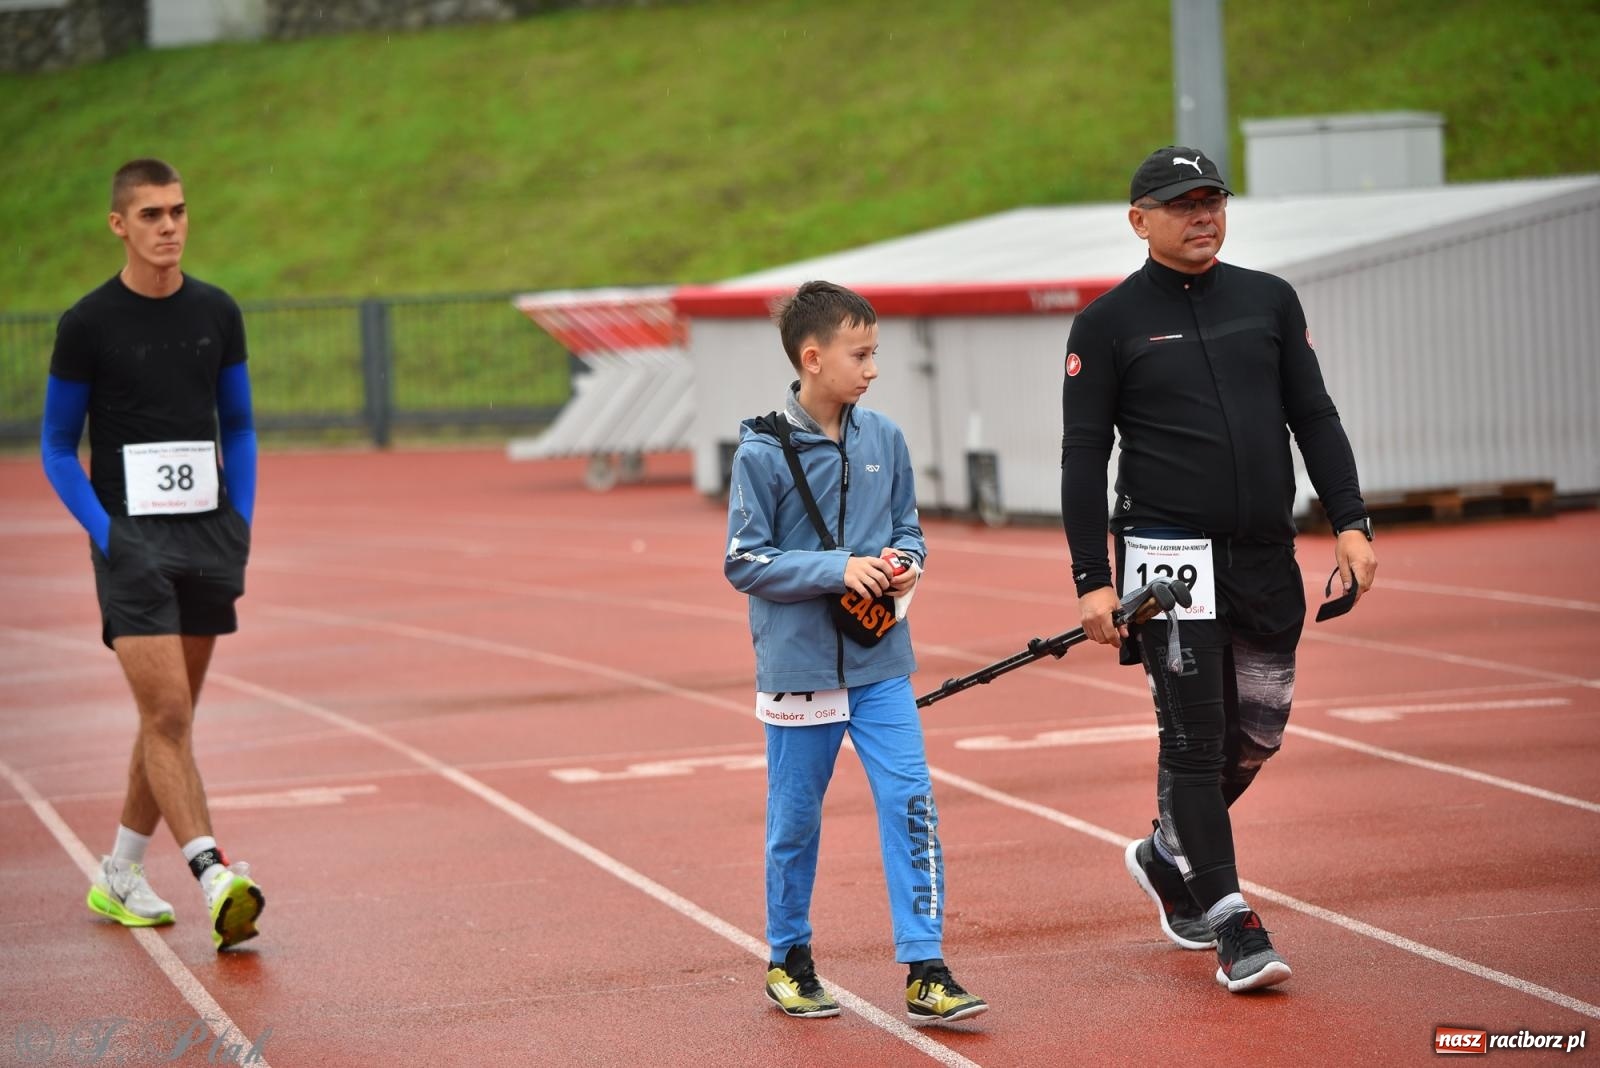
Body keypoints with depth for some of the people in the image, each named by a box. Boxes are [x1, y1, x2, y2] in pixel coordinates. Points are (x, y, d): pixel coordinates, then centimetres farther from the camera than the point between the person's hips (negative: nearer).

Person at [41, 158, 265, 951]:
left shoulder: (217, 314, 8)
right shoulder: (88, 324, -4)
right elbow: (57, 448, 2)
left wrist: (240, 522, 6)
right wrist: (104, 533, -9)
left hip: (208, 536, 5)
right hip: (131, 538, -5)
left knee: (171, 716, 10)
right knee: (166, 715, -15)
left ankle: (120, 876, 23)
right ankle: (214, 879, -22)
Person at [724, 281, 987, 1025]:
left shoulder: (883, 439, 3)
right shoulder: (763, 451, -10)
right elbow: (744, 562, -9)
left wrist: (905, 564, -7)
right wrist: (837, 570, -19)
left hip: (881, 663, 3)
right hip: (799, 664, -3)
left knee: (910, 802, -7)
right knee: (795, 818, 9)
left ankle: (925, 972, -3)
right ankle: (788, 959, 28)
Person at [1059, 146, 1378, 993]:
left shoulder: (1269, 300, 11)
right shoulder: (1107, 324, -1)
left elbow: (1314, 417, 11)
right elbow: (1083, 458, -2)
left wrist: (1350, 523, -1)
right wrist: (1092, 581, -9)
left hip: (1268, 559, 4)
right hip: (1170, 556, -4)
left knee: (1257, 733, 10)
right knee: (1194, 738, -7)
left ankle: (1168, 855, 34)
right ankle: (1231, 924, -4)